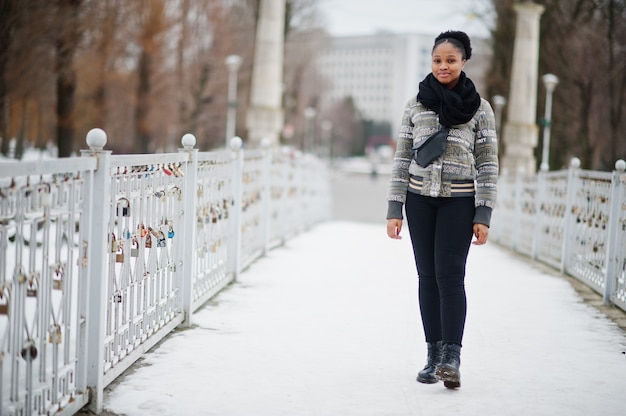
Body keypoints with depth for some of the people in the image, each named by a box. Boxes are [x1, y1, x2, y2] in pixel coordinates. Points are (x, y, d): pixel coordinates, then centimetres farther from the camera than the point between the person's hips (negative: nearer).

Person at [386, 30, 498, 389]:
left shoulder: (480, 109, 2)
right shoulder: (416, 106, 8)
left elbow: (488, 165, 0)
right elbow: (402, 160, 9)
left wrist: (483, 215, -6)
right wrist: (394, 210, 3)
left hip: (459, 201, -3)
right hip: (420, 198, 3)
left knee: (450, 274, -11)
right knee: (428, 276, 4)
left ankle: (451, 357, -11)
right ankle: (434, 356, 10)